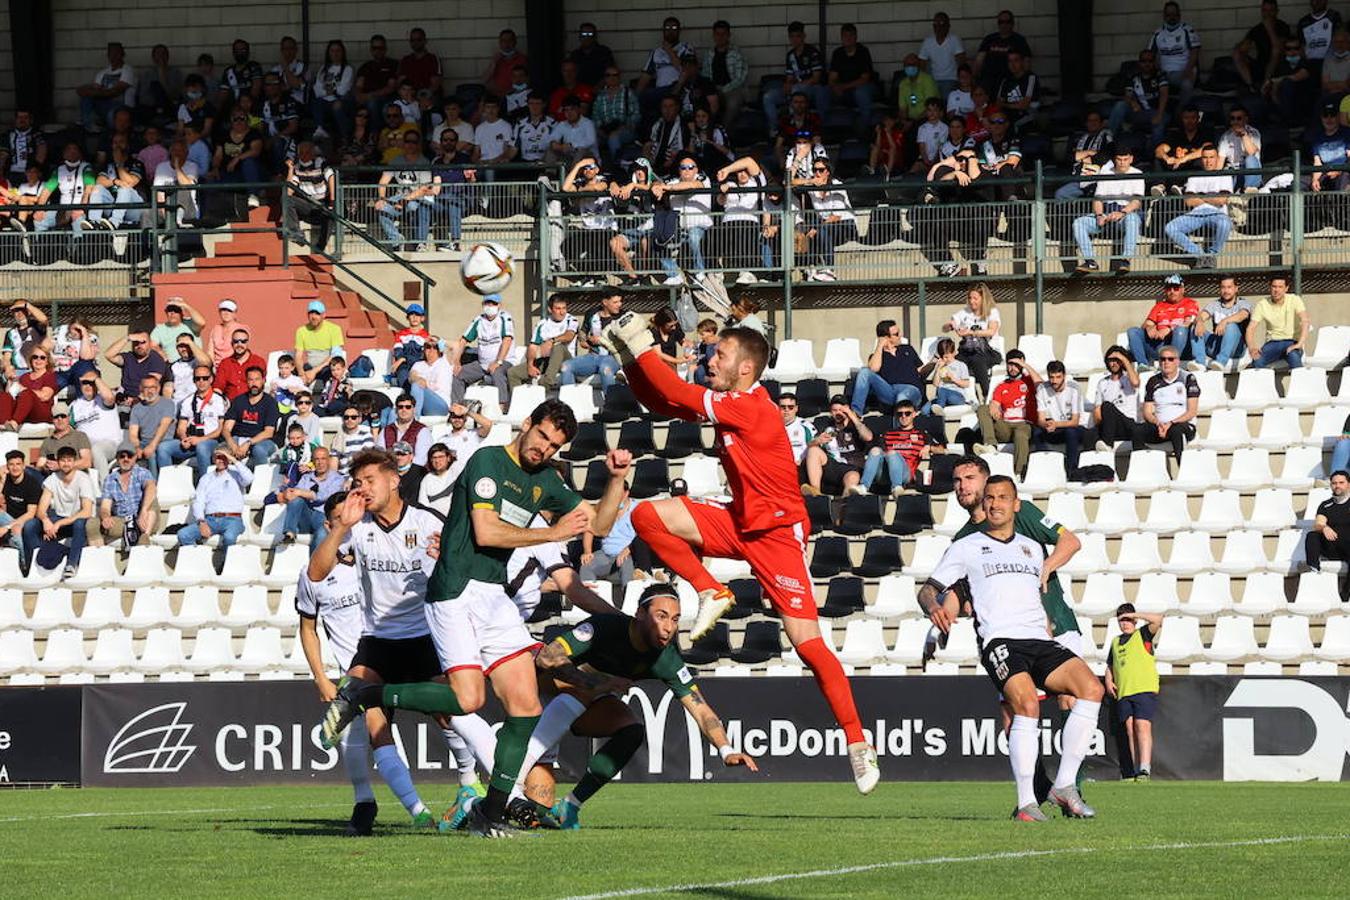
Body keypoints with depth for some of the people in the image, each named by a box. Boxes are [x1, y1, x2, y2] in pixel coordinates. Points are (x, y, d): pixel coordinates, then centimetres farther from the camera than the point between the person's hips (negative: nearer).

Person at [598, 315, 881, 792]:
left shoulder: (752, 408, -22)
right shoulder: (728, 403, 5)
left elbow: (679, 395, -26)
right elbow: (660, 401, 11)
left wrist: (640, 347, -18)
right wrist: (632, 360, -5)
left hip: (777, 531, -8)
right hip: (740, 522, 8)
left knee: (808, 642, -13)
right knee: (648, 515, -8)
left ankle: (858, 744, -7)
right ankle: (711, 593, 2)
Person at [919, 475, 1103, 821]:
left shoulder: (1033, 548, 26)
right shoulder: (966, 547, 12)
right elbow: (928, 590, 10)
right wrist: (935, 607, -11)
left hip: (1039, 639, 5)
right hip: (999, 641, -5)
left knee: (1091, 688, -20)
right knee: (1027, 705, -31)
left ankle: (1064, 786, -14)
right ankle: (1026, 802, -26)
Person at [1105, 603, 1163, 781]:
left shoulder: (1143, 634, 7)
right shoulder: (1115, 642, 22)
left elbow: (1158, 620, -10)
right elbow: (1110, 666, 31)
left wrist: (1134, 615, -6)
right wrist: (1108, 680, 11)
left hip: (1145, 688, -6)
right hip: (1123, 693, 6)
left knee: (1143, 726, -16)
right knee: (1130, 730, 1)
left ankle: (1145, 769, -24)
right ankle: (1137, 771, 2)